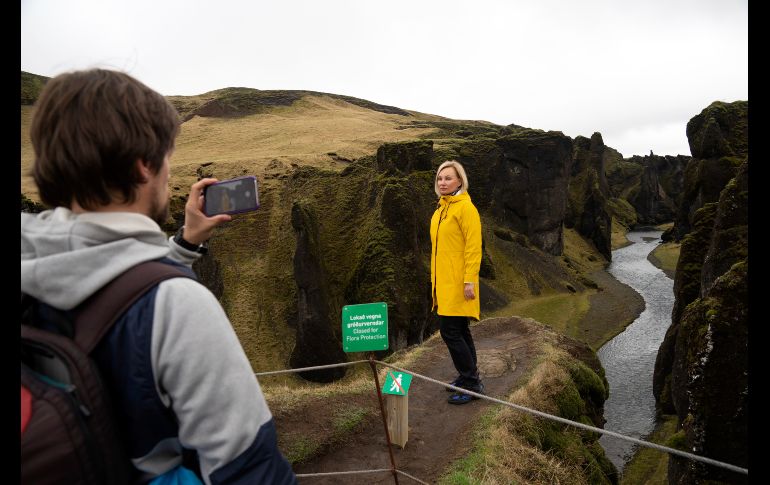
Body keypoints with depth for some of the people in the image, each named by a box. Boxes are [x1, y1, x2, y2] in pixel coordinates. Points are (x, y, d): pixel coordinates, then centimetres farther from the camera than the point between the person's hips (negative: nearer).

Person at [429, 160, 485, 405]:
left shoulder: (465, 207, -12)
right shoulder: (441, 208, 14)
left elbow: (474, 246, -16)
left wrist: (469, 281, -20)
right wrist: (435, 278, 18)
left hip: (458, 282, -9)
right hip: (443, 281, 9)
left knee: (450, 330, -8)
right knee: (459, 330, 16)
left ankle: (472, 383, 6)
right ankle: (470, 377, 30)